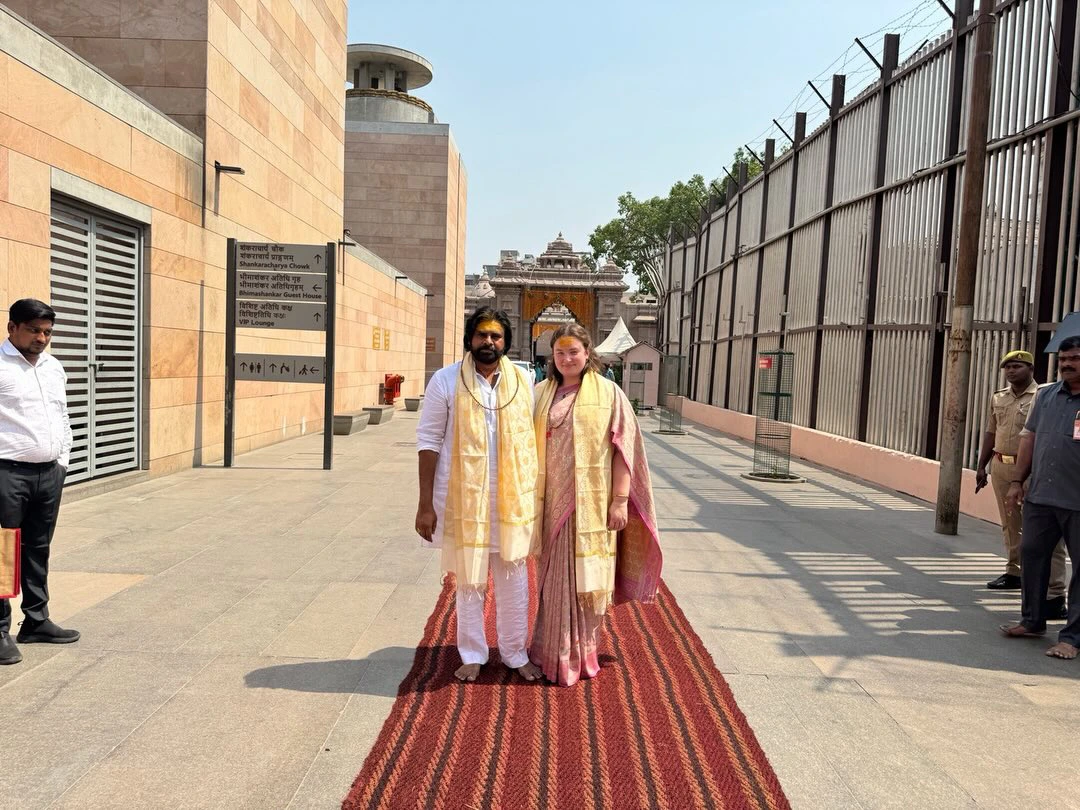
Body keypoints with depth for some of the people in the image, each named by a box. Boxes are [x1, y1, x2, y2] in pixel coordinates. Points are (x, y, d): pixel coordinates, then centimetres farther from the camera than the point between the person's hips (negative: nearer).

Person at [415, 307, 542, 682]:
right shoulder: (446, 381, -6)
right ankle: (472, 655, 28)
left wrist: (535, 494, 3)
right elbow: (428, 441, -5)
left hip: (513, 497, 2)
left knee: (513, 578, 12)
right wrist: (425, 504, -9)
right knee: (469, 580, 11)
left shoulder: (523, 382, 2)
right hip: (464, 497, -2)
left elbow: (534, 438, 7)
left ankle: (515, 654, 28)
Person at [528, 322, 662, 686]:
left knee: (587, 578, 5)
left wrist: (620, 500, -10)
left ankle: (582, 653, 22)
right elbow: (529, 447, 10)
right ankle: (555, 653, 23)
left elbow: (623, 448, -4)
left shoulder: (608, 393, -1)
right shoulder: (542, 394, 8)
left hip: (592, 502, -2)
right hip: (553, 501, 3)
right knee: (555, 577, 9)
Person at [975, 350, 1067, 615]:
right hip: (1001, 467, 7)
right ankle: (1014, 572, 32)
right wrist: (981, 466, 17)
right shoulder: (998, 398, 13)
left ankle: (1054, 594, -6)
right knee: (1009, 525, 17)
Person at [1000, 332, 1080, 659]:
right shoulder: (1046, 395, 9)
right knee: (1032, 556, 13)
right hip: (1040, 497, 5)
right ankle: (1032, 620, 28)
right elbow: (1030, 437, 14)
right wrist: (1018, 481, 10)